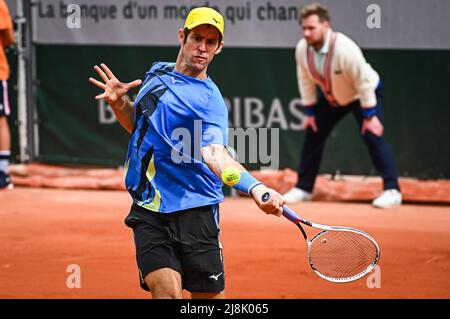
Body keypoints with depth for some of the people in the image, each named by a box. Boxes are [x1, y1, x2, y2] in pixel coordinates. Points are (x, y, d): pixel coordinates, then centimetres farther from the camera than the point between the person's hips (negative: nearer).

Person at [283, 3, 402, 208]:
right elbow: (306, 81, -4)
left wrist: (370, 116, -27)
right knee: (312, 134, 4)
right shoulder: (302, 49, -20)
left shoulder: (345, 48, -38)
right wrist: (310, 112, -2)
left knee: (372, 135, -20)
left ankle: (392, 190, -20)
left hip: (363, 94, -6)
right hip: (331, 97, 6)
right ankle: (303, 188, 17)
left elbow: (364, 81, -31)